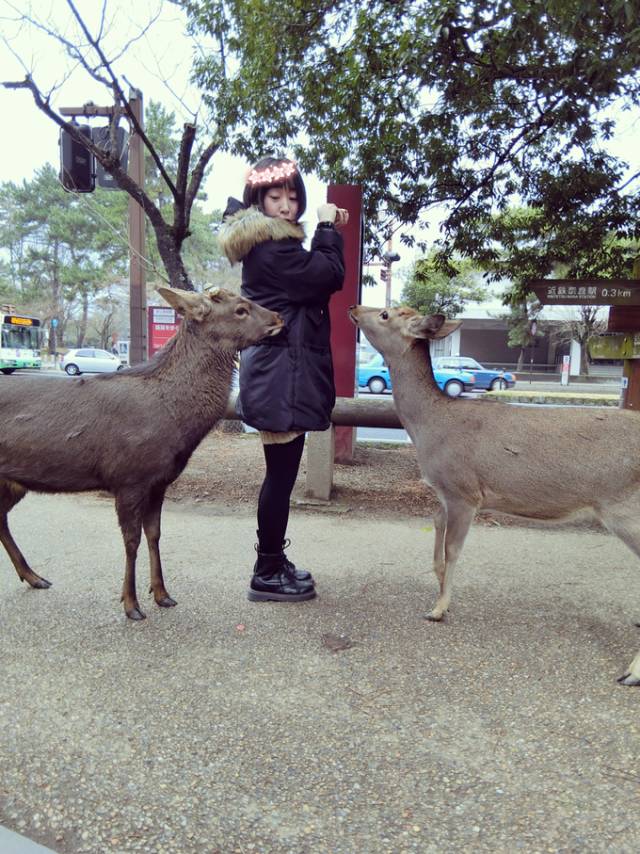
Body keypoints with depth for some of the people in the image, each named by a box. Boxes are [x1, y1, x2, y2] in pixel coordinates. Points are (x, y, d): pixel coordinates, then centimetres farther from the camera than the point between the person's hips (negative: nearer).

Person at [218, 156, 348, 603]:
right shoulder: (272, 247, -15)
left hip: (277, 371, 11)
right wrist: (327, 228, -5)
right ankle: (267, 575, 7)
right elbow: (329, 276, -18)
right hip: (281, 376, -11)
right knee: (281, 474, -4)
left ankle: (274, 562, 30)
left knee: (281, 472, 18)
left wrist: (328, 232, 13)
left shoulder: (267, 243, 17)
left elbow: (312, 277, 23)